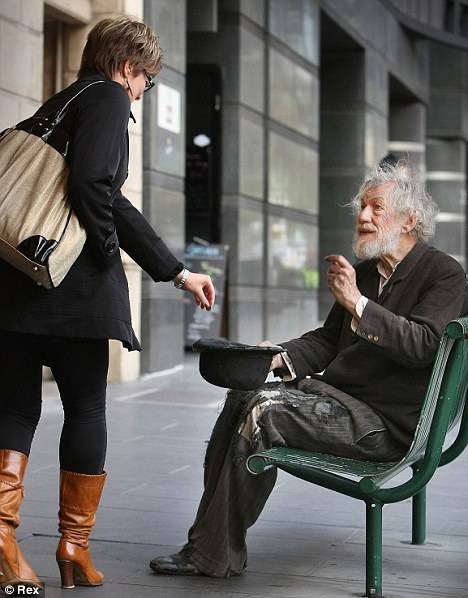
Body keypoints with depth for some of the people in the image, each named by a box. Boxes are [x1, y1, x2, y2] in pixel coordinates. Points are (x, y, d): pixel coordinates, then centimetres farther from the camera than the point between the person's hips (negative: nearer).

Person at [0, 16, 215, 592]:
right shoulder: (109, 97, -2)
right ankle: (75, 548, 13)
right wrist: (106, 250, -7)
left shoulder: (59, 103, 24)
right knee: (85, 409, 6)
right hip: (75, 286, -7)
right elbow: (92, 184, -20)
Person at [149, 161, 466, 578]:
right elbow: (327, 340, 20)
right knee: (241, 396, -11)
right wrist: (280, 357, 1)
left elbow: (422, 345, -21)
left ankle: (215, 556, -16)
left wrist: (357, 303, -26)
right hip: (337, 393, 8)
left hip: (385, 422, -8)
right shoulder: (364, 271, 18)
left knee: (262, 411, -24)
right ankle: (205, 545, -12)